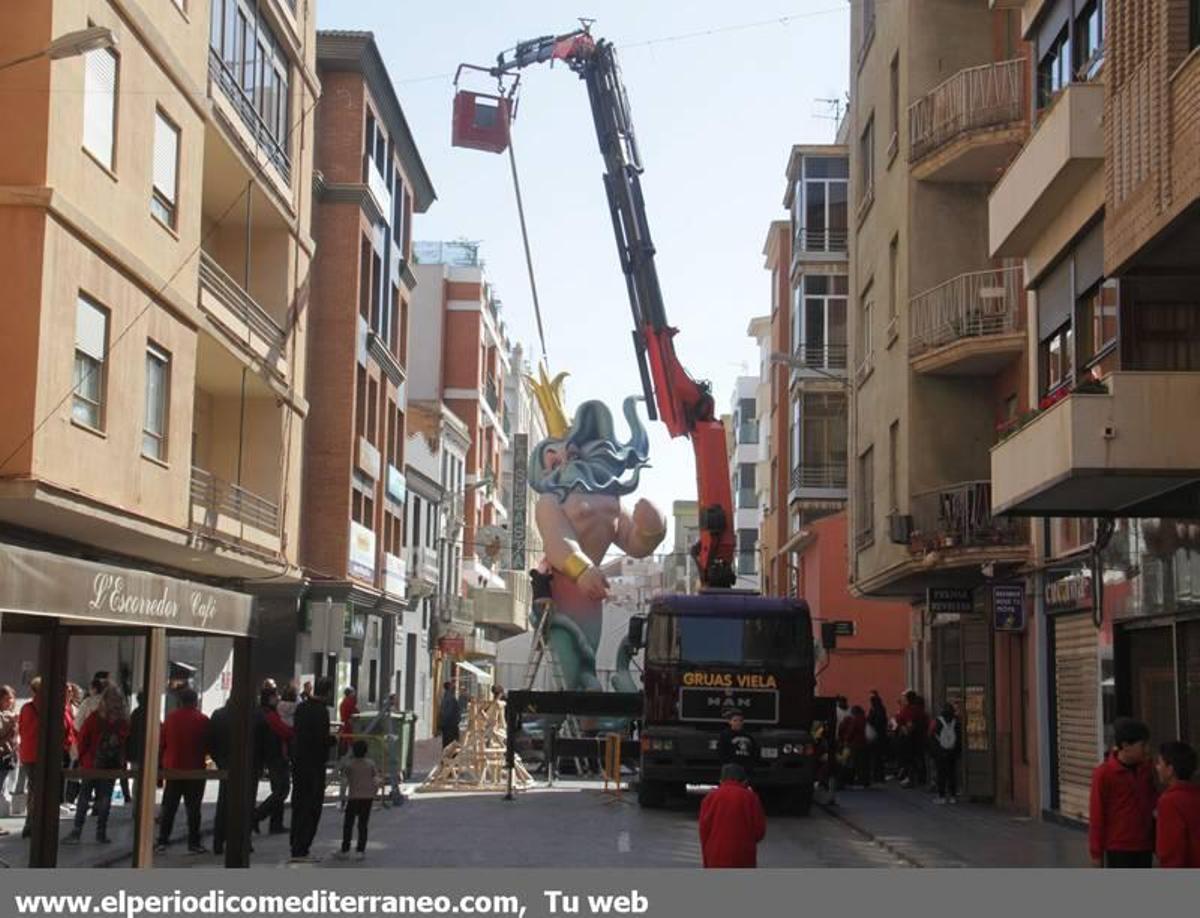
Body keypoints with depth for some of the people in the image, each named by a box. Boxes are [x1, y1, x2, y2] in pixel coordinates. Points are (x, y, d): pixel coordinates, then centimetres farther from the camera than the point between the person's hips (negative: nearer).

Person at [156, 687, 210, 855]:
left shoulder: (170, 717, 0)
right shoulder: (202, 720, -9)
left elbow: (162, 743, 4)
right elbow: (209, 744, -3)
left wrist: (163, 761, 14)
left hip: (173, 769, 3)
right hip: (195, 770, -3)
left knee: (169, 807, 11)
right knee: (193, 808, 3)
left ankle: (162, 841, 8)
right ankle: (193, 843, 3)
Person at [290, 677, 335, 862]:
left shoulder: (301, 707, 7)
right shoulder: (321, 711, -18)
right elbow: (322, 739, -23)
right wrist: (335, 740, -4)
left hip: (298, 761, 8)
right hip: (314, 764, -8)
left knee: (298, 804, 16)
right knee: (312, 807, -1)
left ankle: (297, 845, 25)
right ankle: (300, 850, -2)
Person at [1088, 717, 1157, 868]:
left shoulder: (1146, 769, 4)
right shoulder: (1104, 773, -14)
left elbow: (1150, 807, 14)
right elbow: (1096, 816, -10)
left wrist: (1155, 843, 11)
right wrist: (1096, 853, -8)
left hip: (1143, 847, 6)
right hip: (1118, 848, -6)